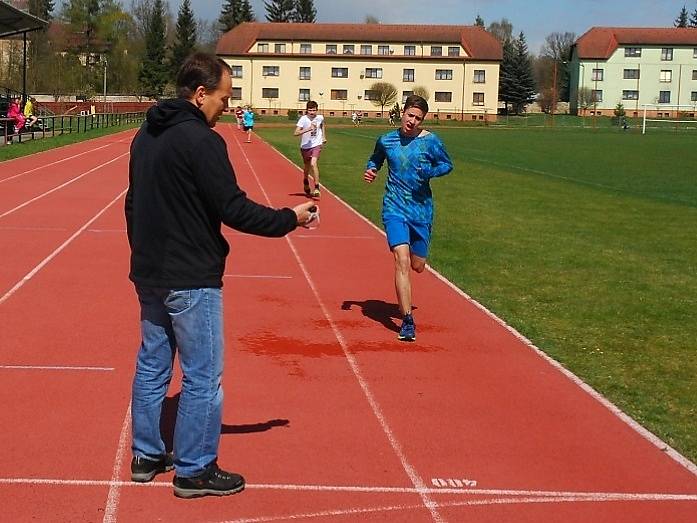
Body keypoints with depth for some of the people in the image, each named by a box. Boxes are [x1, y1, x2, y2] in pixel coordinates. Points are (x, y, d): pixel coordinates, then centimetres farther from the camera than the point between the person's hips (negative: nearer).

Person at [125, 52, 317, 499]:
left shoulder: (146, 136, 9)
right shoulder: (201, 140, -18)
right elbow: (233, 209, -20)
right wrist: (289, 219, -8)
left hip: (149, 274, 9)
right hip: (191, 280, -9)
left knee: (152, 367, 17)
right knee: (203, 377, 2)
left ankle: (146, 455, 27)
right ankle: (194, 471, 10)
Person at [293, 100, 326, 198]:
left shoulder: (320, 118, -7)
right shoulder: (303, 119, -17)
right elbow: (296, 133, -26)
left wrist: (324, 137, 19)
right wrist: (307, 129, -36)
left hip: (316, 145, 0)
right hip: (305, 146, 0)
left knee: (313, 164, -22)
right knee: (306, 166, 17)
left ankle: (317, 188, -20)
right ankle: (306, 182, 47)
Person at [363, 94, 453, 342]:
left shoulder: (431, 141, -4)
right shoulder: (386, 140, 1)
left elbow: (447, 164, 5)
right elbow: (375, 159, 19)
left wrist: (430, 172, -14)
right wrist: (371, 170, -2)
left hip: (421, 208, 1)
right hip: (394, 207, -1)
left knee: (418, 266, 11)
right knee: (402, 261, -17)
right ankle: (407, 321, -13)